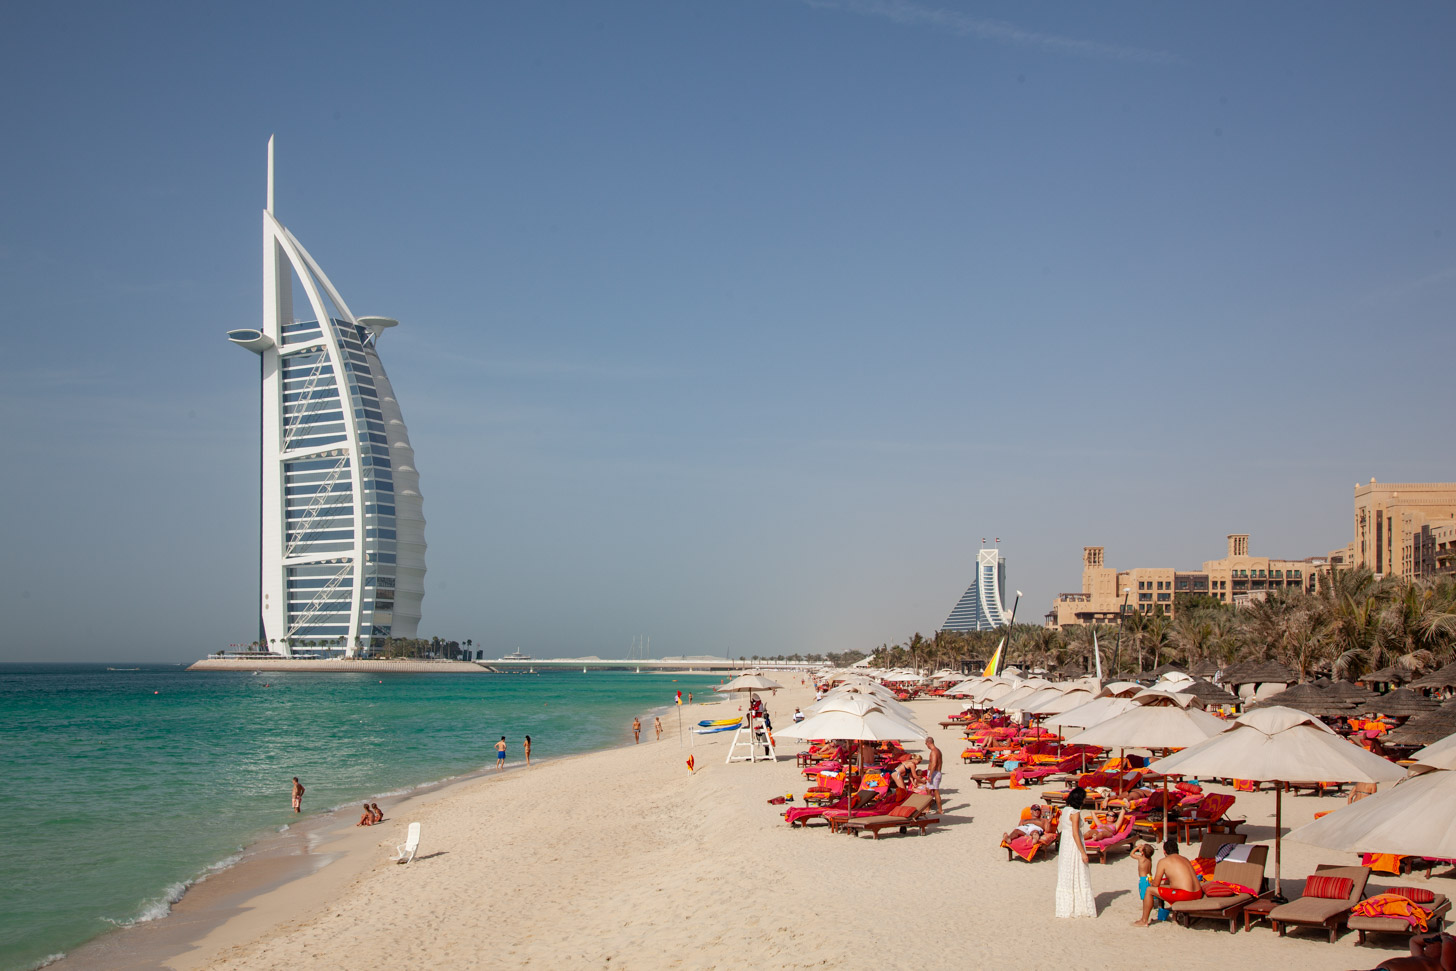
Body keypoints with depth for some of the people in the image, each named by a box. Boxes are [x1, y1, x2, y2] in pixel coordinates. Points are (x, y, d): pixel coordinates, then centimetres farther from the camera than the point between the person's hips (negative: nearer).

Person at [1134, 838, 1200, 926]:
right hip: (1198, 894, 8)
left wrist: (1151, 882, 26)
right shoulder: (1184, 859, 21)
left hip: (1183, 895, -7)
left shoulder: (1163, 861, 0)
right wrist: (1164, 882, 46)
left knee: (1150, 890, 7)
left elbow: (1156, 884, 3)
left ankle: (1144, 921, 15)